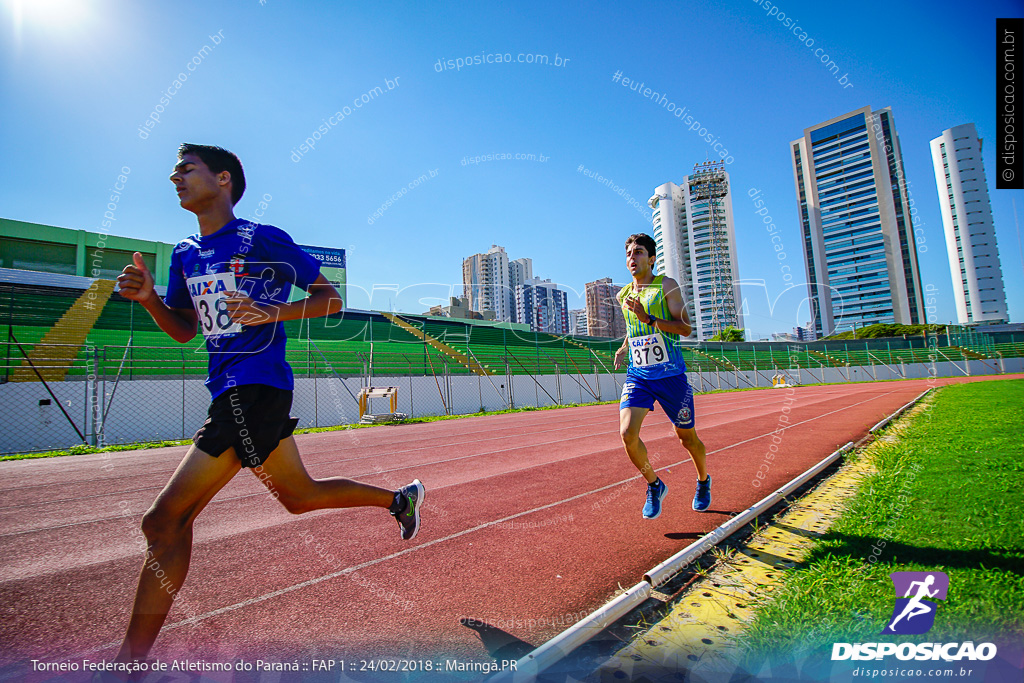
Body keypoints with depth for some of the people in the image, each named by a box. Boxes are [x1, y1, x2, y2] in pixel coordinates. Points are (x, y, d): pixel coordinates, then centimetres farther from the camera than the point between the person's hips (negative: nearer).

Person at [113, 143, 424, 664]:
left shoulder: (263, 240, -5)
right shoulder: (185, 253, 17)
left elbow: (331, 297, -3)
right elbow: (183, 331, 21)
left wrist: (272, 313, -17)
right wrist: (147, 298, 3)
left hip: (256, 388, -9)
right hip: (230, 390, 9)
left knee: (165, 519, -8)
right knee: (299, 495, 17)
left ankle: (132, 658, 10)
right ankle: (399, 498, 34)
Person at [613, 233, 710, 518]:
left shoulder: (667, 286, -4)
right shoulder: (623, 296, 10)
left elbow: (685, 328, -12)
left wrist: (648, 318, -23)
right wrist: (623, 347, 10)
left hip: (670, 375, -3)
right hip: (637, 375, 3)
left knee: (687, 437, 10)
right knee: (627, 433, -15)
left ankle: (703, 481, 43)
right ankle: (655, 486, 11)